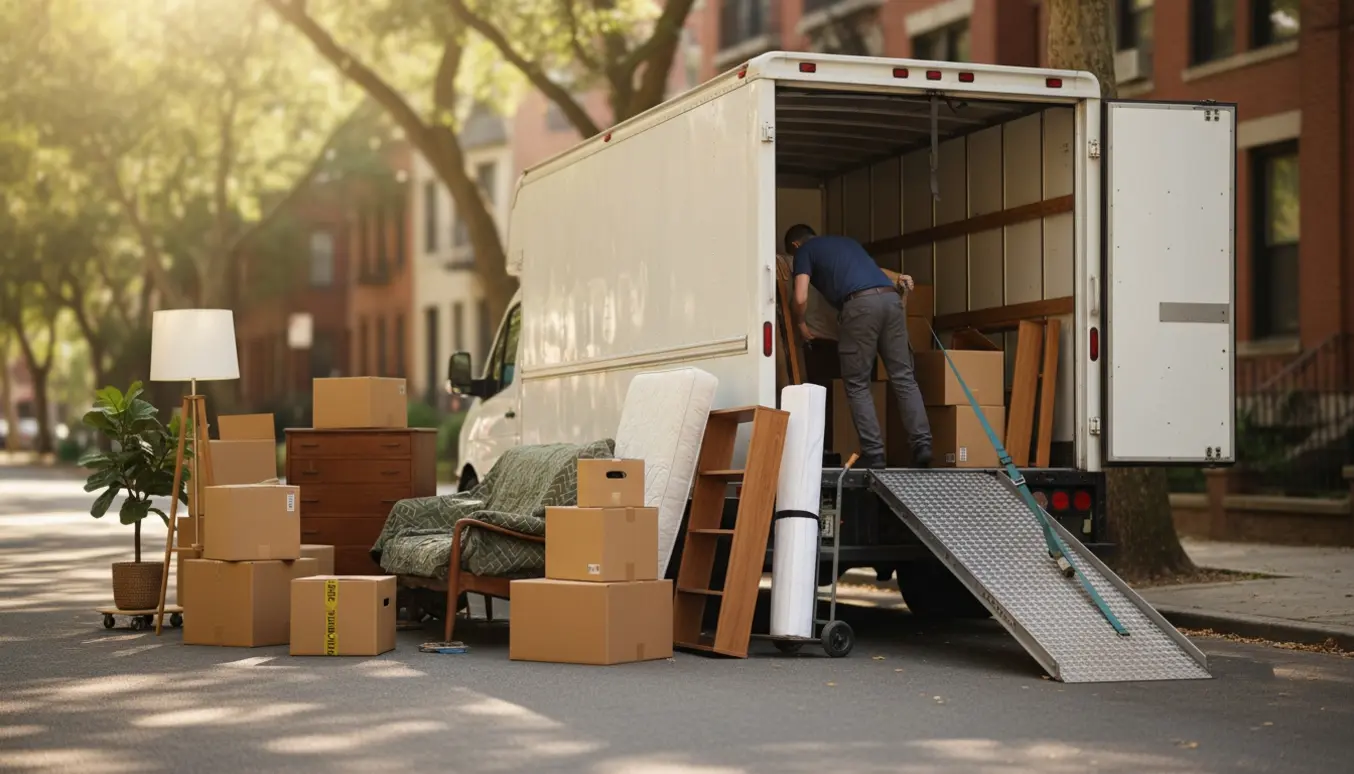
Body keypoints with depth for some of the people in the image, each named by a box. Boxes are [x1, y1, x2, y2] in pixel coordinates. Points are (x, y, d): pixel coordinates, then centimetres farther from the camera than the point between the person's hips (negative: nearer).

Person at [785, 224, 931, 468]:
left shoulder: (804, 251, 17)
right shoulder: (847, 241, 36)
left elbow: (801, 298, 6)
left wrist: (800, 324, 22)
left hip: (860, 303, -6)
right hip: (890, 297, 6)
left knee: (857, 385, 2)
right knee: (903, 378, 6)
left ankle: (874, 454, -4)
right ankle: (922, 445, -2)